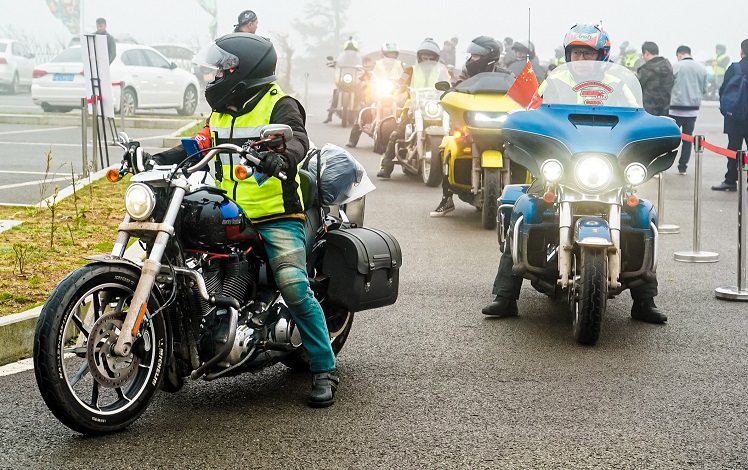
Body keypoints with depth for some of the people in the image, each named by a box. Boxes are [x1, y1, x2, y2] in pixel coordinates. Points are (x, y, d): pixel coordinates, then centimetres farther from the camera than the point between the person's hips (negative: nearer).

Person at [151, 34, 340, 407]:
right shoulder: (221, 111, 19)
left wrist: (283, 156, -45)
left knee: (294, 288, -21)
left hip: (276, 217, -7)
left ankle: (324, 370, -10)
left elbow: (297, 138, -22)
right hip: (229, 217, 7)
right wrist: (162, 158, 3)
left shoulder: (279, 105, -5)